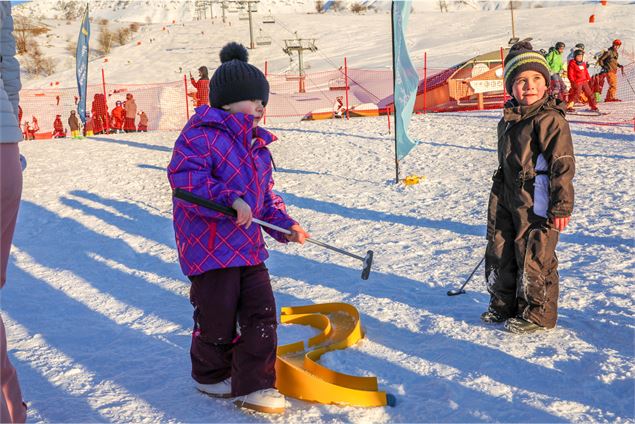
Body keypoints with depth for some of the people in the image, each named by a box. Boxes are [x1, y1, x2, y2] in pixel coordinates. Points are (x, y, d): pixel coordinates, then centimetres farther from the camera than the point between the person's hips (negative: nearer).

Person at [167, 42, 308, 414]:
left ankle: (254, 387, 10)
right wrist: (230, 200, -33)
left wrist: (284, 224, 6)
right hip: (209, 245, -8)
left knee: (262, 312, 2)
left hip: (249, 247, 8)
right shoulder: (202, 134, -12)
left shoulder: (257, 145, 16)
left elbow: (266, 192, 22)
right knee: (218, 318, 5)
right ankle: (212, 376, 32)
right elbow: (186, 177, -25)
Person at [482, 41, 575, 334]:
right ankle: (504, 304, 35)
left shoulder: (550, 119, -16)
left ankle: (538, 315, 17)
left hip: (536, 202, -9)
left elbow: (563, 164, -17)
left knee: (533, 258, 1)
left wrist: (561, 206, -18)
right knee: (499, 252, 17)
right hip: (507, 197, 9)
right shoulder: (509, 117, 10)